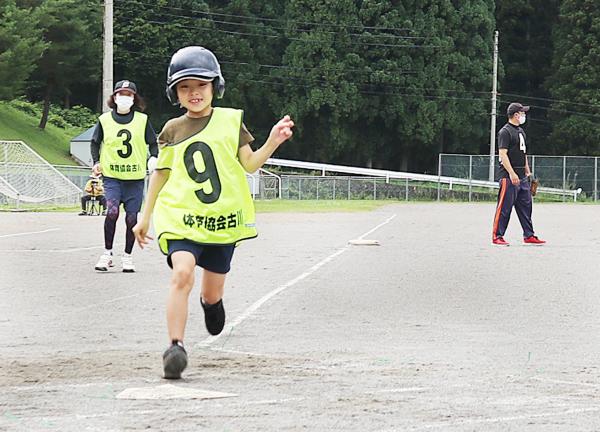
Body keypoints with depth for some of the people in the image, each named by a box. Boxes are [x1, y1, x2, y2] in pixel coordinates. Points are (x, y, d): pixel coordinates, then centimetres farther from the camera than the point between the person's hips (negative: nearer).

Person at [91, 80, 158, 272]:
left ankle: (127, 256, 17)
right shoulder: (104, 120, 3)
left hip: (135, 177, 1)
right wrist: (96, 161, 3)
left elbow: (153, 143, 10)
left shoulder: (142, 120, 2)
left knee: (132, 217, 3)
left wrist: (153, 158, -8)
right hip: (112, 176, -1)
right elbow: (95, 142, 16)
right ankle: (107, 253, -3)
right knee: (112, 211, -18)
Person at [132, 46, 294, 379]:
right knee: (182, 273, -26)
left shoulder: (230, 120, 5)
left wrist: (272, 142, -12)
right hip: (181, 217, -1)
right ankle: (175, 347, -26)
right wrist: (145, 216, 15)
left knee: (213, 290, 11)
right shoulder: (172, 130, 6)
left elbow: (249, 164, 5)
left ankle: (210, 300, 50)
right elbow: (161, 173, 14)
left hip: (223, 218, 1)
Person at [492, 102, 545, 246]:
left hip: (522, 177, 9)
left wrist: (528, 172, 20)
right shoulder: (505, 132, -11)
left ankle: (529, 235, 15)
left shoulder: (521, 131, 18)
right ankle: (497, 236, -2)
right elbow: (503, 154, -18)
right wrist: (512, 174, -24)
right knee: (504, 207, -7)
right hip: (509, 176, -9)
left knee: (526, 206, 10)